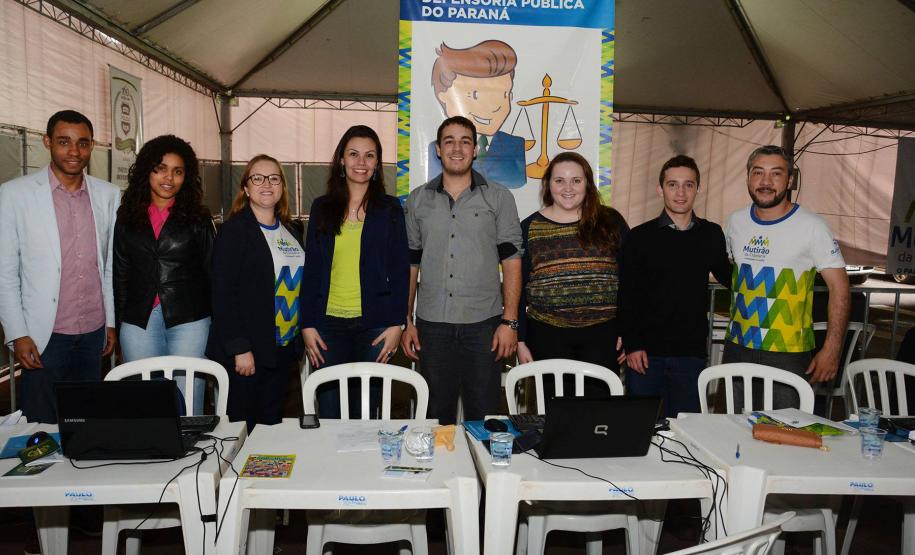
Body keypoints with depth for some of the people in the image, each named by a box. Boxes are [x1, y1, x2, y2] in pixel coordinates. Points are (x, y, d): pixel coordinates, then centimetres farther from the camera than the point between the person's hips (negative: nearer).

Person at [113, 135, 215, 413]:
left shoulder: (198, 218, 3)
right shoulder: (127, 218, 10)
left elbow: (211, 272, 3)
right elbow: (120, 275, 12)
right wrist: (119, 323, 7)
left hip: (188, 321, -2)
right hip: (139, 323, 2)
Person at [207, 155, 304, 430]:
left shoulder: (291, 232, 13)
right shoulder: (234, 230, -8)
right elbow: (223, 292, -13)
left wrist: (298, 341, 11)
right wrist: (240, 348, -18)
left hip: (284, 348, 6)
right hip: (246, 350, -6)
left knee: (272, 423, 13)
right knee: (244, 428, 1)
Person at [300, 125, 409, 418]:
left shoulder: (389, 208, 4)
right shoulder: (322, 207, 8)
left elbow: (400, 270, 2)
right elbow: (311, 269, 8)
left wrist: (396, 323, -5)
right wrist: (307, 324, 1)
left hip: (373, 324, -1)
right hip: (328, 323, 2)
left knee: (365, 409, 6)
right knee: (329, 413, 6)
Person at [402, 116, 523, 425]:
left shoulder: (499, 198, 3)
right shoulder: (417, 200, 9)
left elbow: (511, 262, 0)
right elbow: (409, 265, 11)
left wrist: (509, 321, -7)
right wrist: (406, 322, 6)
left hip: (484, 323, -1)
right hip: (432, 323, 2)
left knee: (483, 415, 5)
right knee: (437, 415, 10)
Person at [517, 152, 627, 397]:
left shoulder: (611, 222, 6)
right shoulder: (529, 228, 6)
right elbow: (518, 289, 7)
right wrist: (520, 341, 3)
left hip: (602, 334, 0)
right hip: (547, 335, 0)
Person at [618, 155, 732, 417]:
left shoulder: (711, 235, 5)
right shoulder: (640, 237, -2)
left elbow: (727, 276, 21)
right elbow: (627, 296, -3)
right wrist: (631, 345, -9)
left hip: (691, 352, 2)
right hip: (646, 351, -2)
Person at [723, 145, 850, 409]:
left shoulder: (812, 226, -9)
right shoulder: (736, 221, 5)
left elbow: (839, 288, -9)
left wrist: (831, 350, -14)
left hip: (789, 355, -4)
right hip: (737, 348, 4)